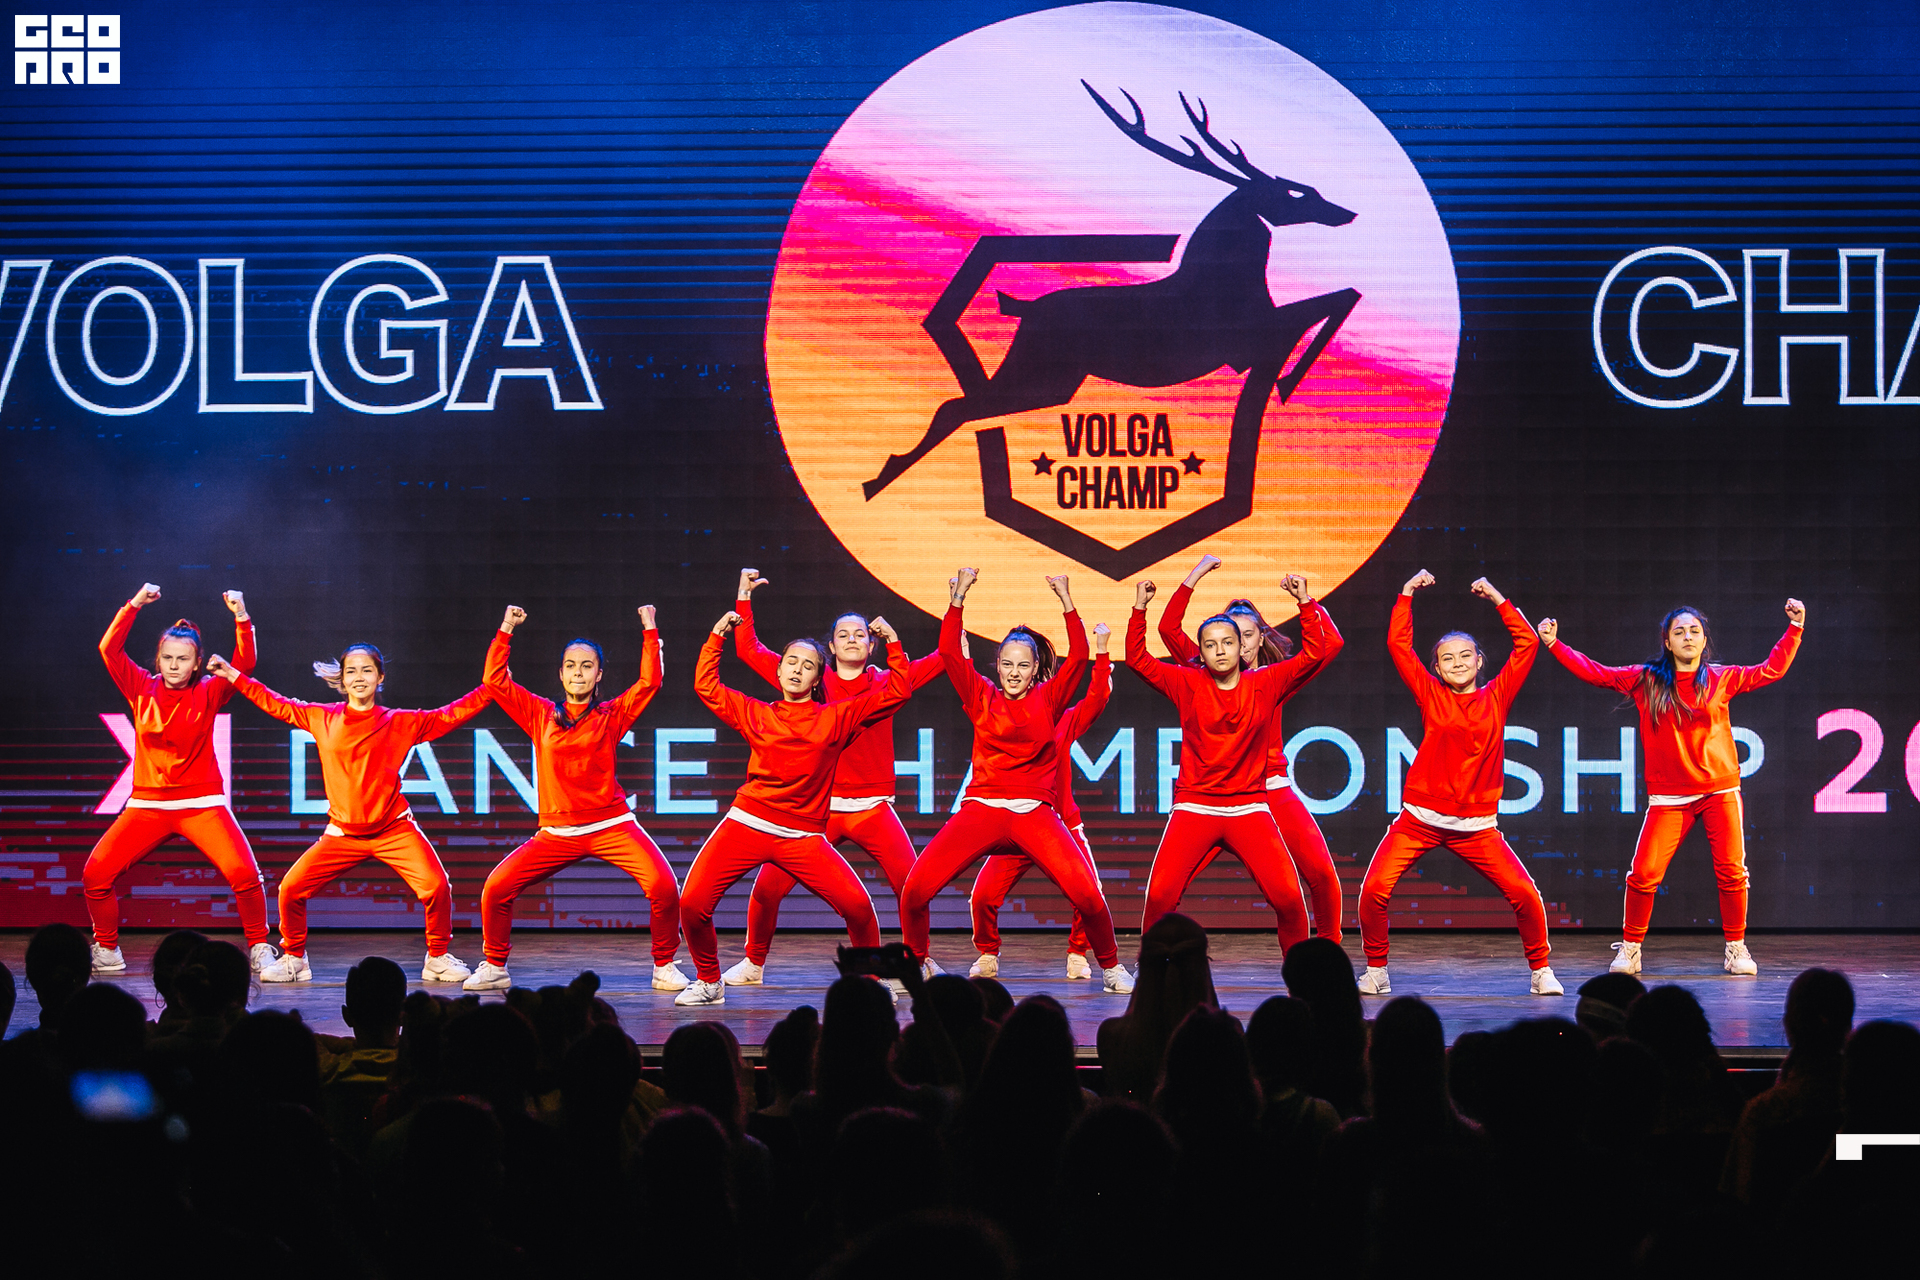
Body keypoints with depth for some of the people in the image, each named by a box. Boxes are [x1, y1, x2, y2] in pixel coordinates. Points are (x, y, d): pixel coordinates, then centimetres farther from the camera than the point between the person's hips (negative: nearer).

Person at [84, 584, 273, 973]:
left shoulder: (208, 694, 1)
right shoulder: (141, 689, 4)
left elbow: (244, 663, -11)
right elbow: (109, 648, -5)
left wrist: (241, 619, -23)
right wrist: (135, 605, -13)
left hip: (202, 802, -2)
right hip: (147, 804, 2)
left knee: (245, 873, -20)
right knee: (96, 873, -10)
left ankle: (259, 949, 0)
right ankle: (106, 951, 11)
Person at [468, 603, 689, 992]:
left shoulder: (611, 715, 6)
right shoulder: (540, 715, 10)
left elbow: (650, 682, -4)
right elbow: (495, 680, 8)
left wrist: (649, 630, -2)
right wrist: (506, 630, 7)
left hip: (611, 826, -2)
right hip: (556, 833, 2)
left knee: (664, 886, -22)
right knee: (496, 889, -10)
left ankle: (664, 966, -2)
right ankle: (494, 968, 11)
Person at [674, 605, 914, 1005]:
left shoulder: (835, 718, 8)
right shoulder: (755, 714, 13)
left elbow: (897, 691, 8)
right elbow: (705, 685, 18)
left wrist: (893, 643, 6)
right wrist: (717, 637, 17)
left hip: (803, 837, -1)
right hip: (747, 824, 1)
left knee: (857, 904, -17)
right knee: (692, 903, -12)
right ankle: (708, 982, 13)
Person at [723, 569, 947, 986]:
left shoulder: (886, 684, 7)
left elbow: (944, 658, 7)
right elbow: (749, 650, 8)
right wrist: (744, 598, 5)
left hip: (873, 808, 0)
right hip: (818, 807, 0)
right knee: (767, 886, -8)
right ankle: (753, 964, 14)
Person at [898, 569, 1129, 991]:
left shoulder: (1048, 700, 9)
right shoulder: (982, 698, 10)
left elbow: (1078, 655, -2)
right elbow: (949, 651, 1)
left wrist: (1066, 600, -7)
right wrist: (958, 596, -6)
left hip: (1034, 812, -1)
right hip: (981, 809, 1)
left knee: (1087, 894, -18)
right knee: (915, 889, -14)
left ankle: (1111, 966, 8)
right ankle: (917, 962, 13)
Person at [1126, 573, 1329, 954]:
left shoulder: (1265, 684, 4)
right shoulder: (1188, 684, 4)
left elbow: (1314, 653, 1)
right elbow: (1137, 659, 2)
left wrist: (1305, 602, -5)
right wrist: (1139, 608, -6)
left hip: (1249, 809, 0)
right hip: (1194, 808, 0)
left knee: (1287, 894, -13)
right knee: (1160, 893, -15)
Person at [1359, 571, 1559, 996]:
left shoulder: (1496, 696, 6)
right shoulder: (1431, 695, 5)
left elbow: (1527, 643, 4)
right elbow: (1398, 645, 1)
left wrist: (1497, 598, 5)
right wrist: (1407, 594, 1)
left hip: (1476, 826, 1)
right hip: (1420, 819, 0)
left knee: (1525, 894, -10)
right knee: (1374, 890, -15)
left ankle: (1540, 970, 11)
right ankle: (1375, 970, 6)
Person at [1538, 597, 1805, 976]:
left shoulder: (1721, 678, 6)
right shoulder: (1645, 680, 4)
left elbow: (1772, 670, 13)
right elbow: (1594, 672, 7)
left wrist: (1794, 628, 8)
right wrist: (1554, 645, 1)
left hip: (1720, 791, 1)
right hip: (1668, 797, -1)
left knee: (1731, 871, -4)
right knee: (1644, 873, -8)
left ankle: (1736, 948, 13)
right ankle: (1630, 948, 9)